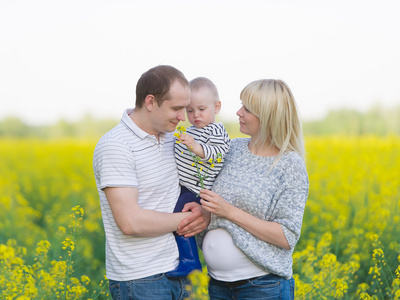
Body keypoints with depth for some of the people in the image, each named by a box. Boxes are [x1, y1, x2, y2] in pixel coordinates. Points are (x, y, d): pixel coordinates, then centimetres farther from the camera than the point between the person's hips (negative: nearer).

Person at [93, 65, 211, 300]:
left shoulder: (172, 139, 8)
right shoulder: (115, 146, -16)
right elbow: (130, 222, -23)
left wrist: (204, 212, -7)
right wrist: (187, 219, -12)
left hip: (176, 271, 7)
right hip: (139, 281, -7)